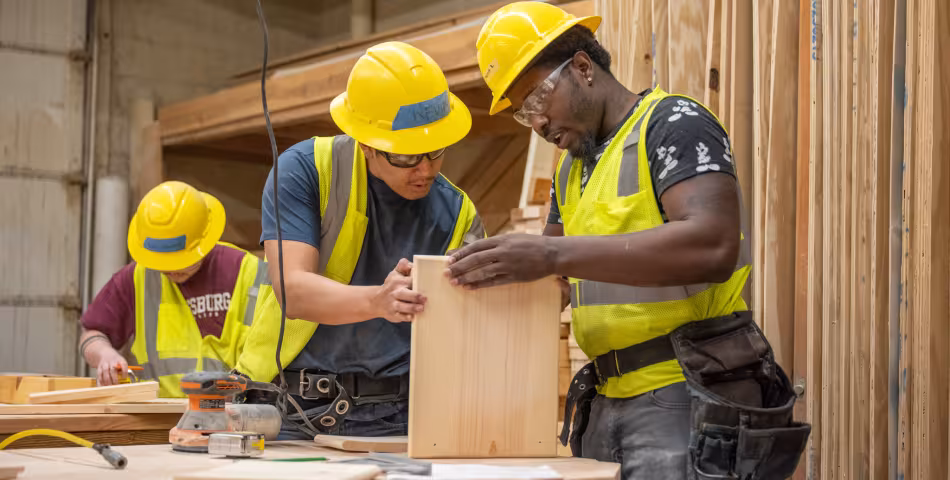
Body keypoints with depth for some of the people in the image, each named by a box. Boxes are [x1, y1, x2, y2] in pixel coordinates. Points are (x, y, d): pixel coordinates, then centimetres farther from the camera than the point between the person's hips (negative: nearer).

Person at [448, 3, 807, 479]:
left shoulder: (673, 122, -8)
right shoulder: (572, 168, 17)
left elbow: (713, 247, -25)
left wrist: (554, 254, -28)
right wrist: (492, 269, -1)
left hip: (686, 397, -8)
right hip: (610, 400, 8)